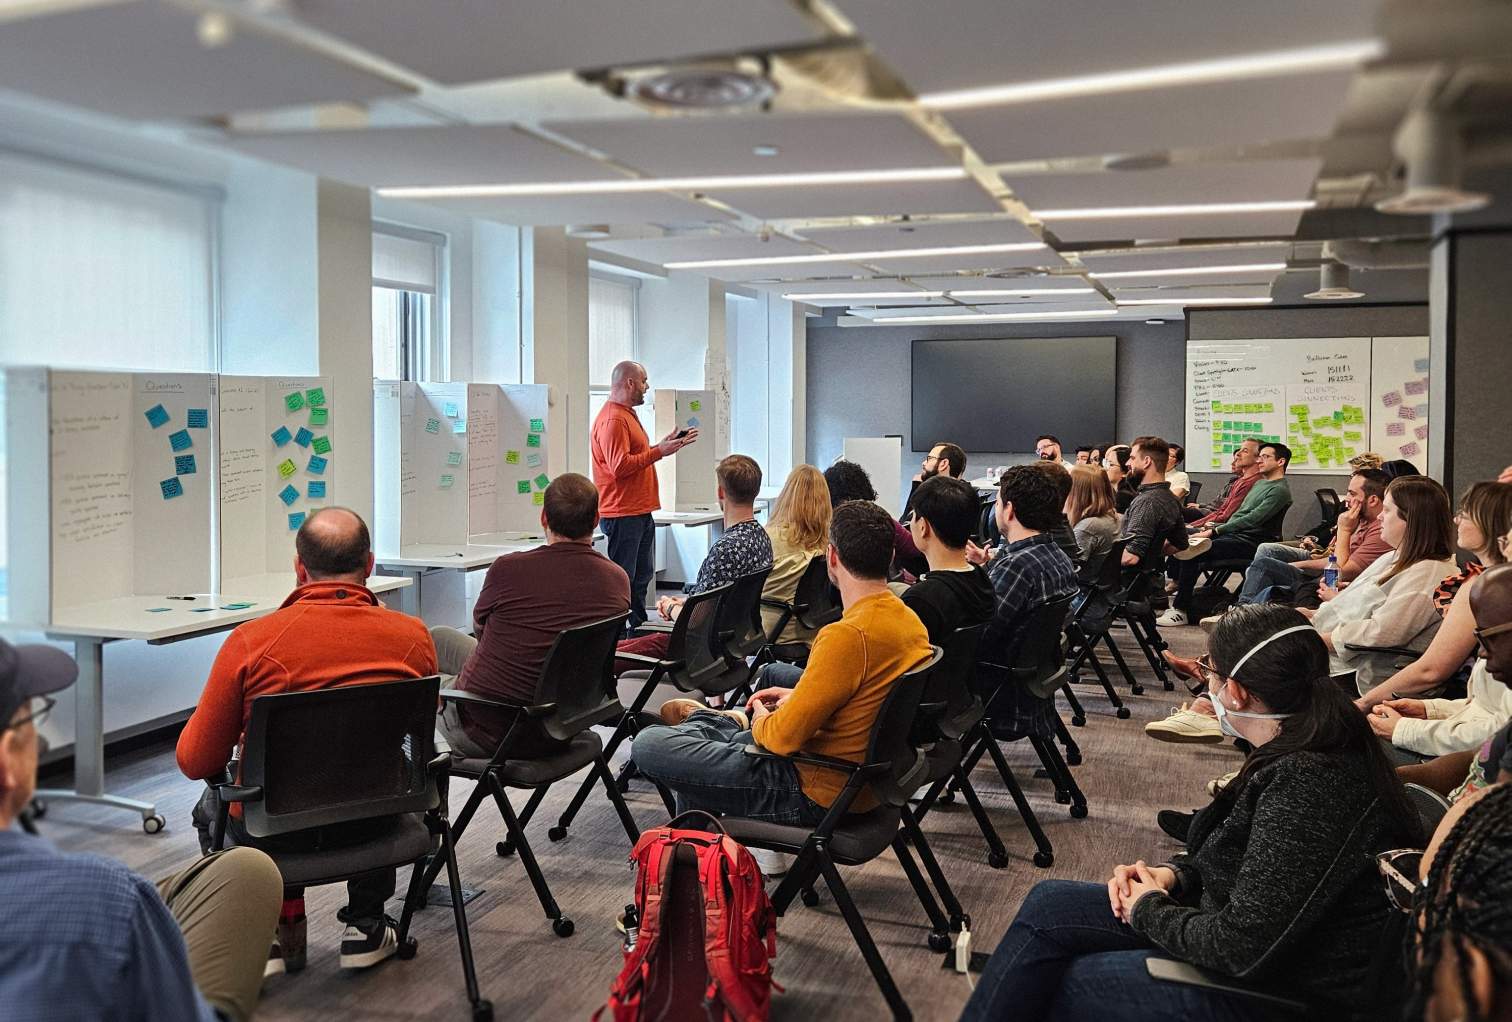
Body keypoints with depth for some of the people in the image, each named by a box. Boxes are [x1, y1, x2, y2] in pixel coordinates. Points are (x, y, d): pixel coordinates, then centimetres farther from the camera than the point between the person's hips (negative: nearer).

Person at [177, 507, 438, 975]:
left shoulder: (250, 642, -17)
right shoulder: (412, 635, -10)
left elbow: (196, 762, -7)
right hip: (374, 826, 2)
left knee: (212, 807, 33)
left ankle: (279, 931, 23)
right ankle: (366, 927, 34)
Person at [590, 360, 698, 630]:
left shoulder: (627, 415, 19)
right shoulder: (612, 420, -16)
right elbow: (620, 466, -24)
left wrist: (667, 444, 16)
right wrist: (659, 451, -20)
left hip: (640, 513, 11)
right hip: (623, 514, -11)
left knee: (641, 577, 16)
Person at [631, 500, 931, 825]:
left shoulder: (848, 636, -27)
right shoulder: (911, 621, 1)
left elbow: (785, 737, -23)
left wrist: (762, 723, -1)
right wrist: (800, 698, 14)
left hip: (817, 795, -9)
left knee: (648, 745, -7)